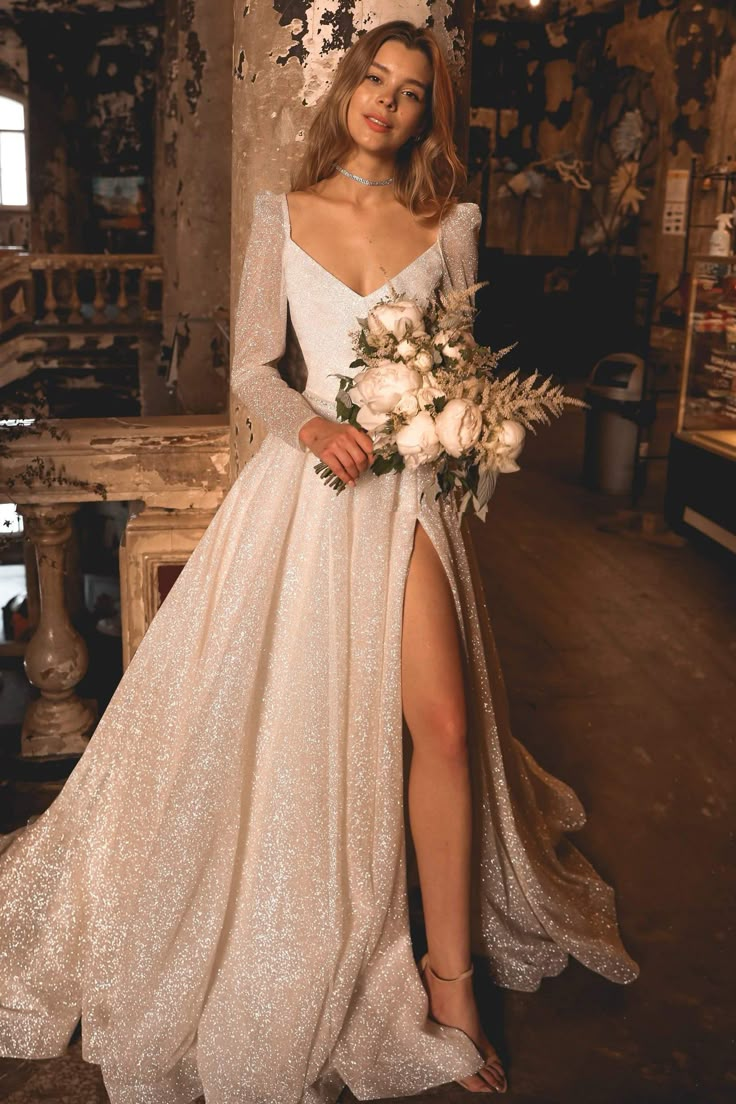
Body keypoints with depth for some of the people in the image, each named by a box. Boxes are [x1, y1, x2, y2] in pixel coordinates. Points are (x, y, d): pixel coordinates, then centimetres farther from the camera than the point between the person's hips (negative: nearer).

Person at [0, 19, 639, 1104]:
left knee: (441, 722, -8)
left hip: (409, 487, 1)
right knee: (278, 719, 3)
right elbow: (252, 369, 4)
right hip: (308, 476, 0)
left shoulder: (451, 224, 10)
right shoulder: (283, 214, 8)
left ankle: (449, 976, 8)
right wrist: (313, 425, -15)